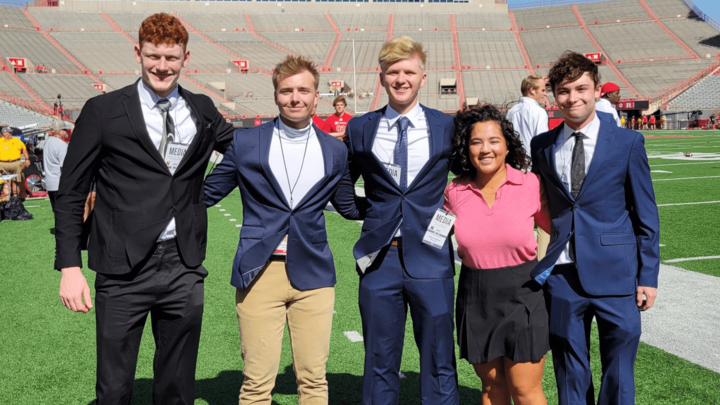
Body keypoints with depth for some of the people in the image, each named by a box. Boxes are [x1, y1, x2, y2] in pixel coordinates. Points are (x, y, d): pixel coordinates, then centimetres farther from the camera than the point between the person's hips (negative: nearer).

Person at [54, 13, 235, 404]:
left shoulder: (203, 111, 8)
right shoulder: (103, 111, -2)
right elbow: (70, 193, 0)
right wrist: (70, 267, -7)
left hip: (185, 269, 3)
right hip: (124, 270, -2)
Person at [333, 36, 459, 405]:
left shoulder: (447, 127, 2)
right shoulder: (360, 129, 5)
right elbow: (341, 182, 19)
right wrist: (359, 210, 5)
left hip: (430, 257, -1)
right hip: (379, 258, 1)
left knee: (439, 363, 8)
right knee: (379, 363, 11)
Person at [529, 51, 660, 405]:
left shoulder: (627, 143, -1)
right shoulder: (542, 146, 6)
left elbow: (646, 215, 1)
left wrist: (648, 276, -2)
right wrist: (537, 264, 6)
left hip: (615, 275, -2)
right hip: (561, 276, 2)